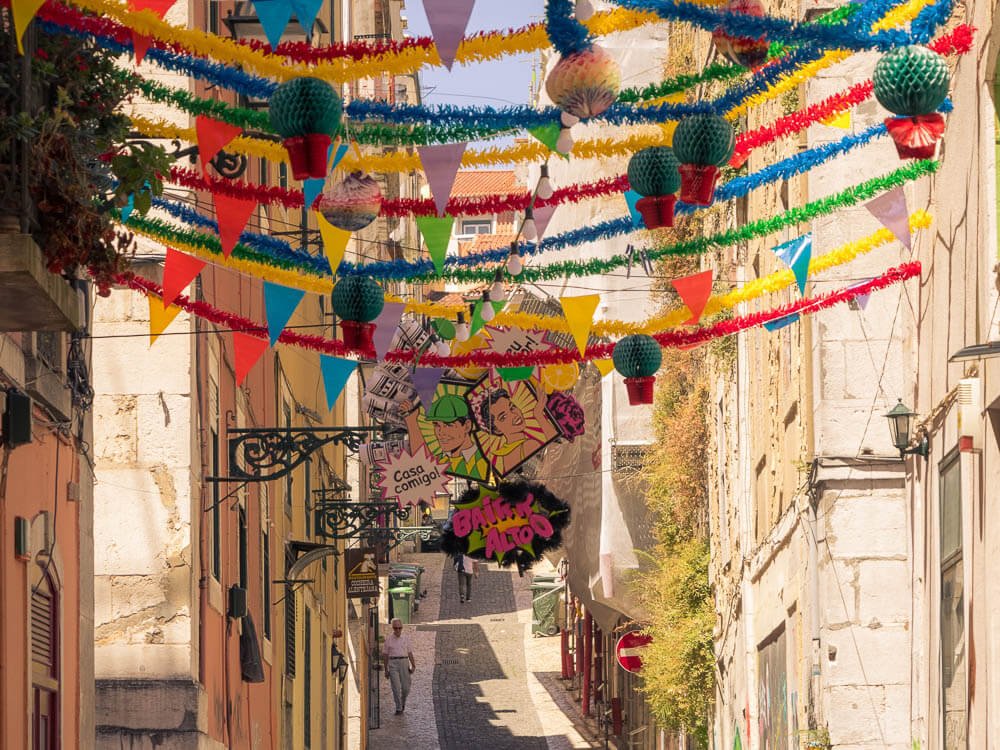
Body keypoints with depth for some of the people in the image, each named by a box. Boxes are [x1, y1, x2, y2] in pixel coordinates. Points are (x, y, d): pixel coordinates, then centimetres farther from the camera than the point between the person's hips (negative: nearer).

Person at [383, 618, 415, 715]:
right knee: (396, 687, -8)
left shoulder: (406, 638, 7)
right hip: (392, 663, -1)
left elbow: (410, 652, 9)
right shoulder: (389, 639, 4)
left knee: (406, 688, 1)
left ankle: (403, 702, 30)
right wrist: (386, 669, 6)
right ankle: (398, 708, -2)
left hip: (404, 662, 1)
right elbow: (385, 654, 8)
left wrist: (413, 665, -1)